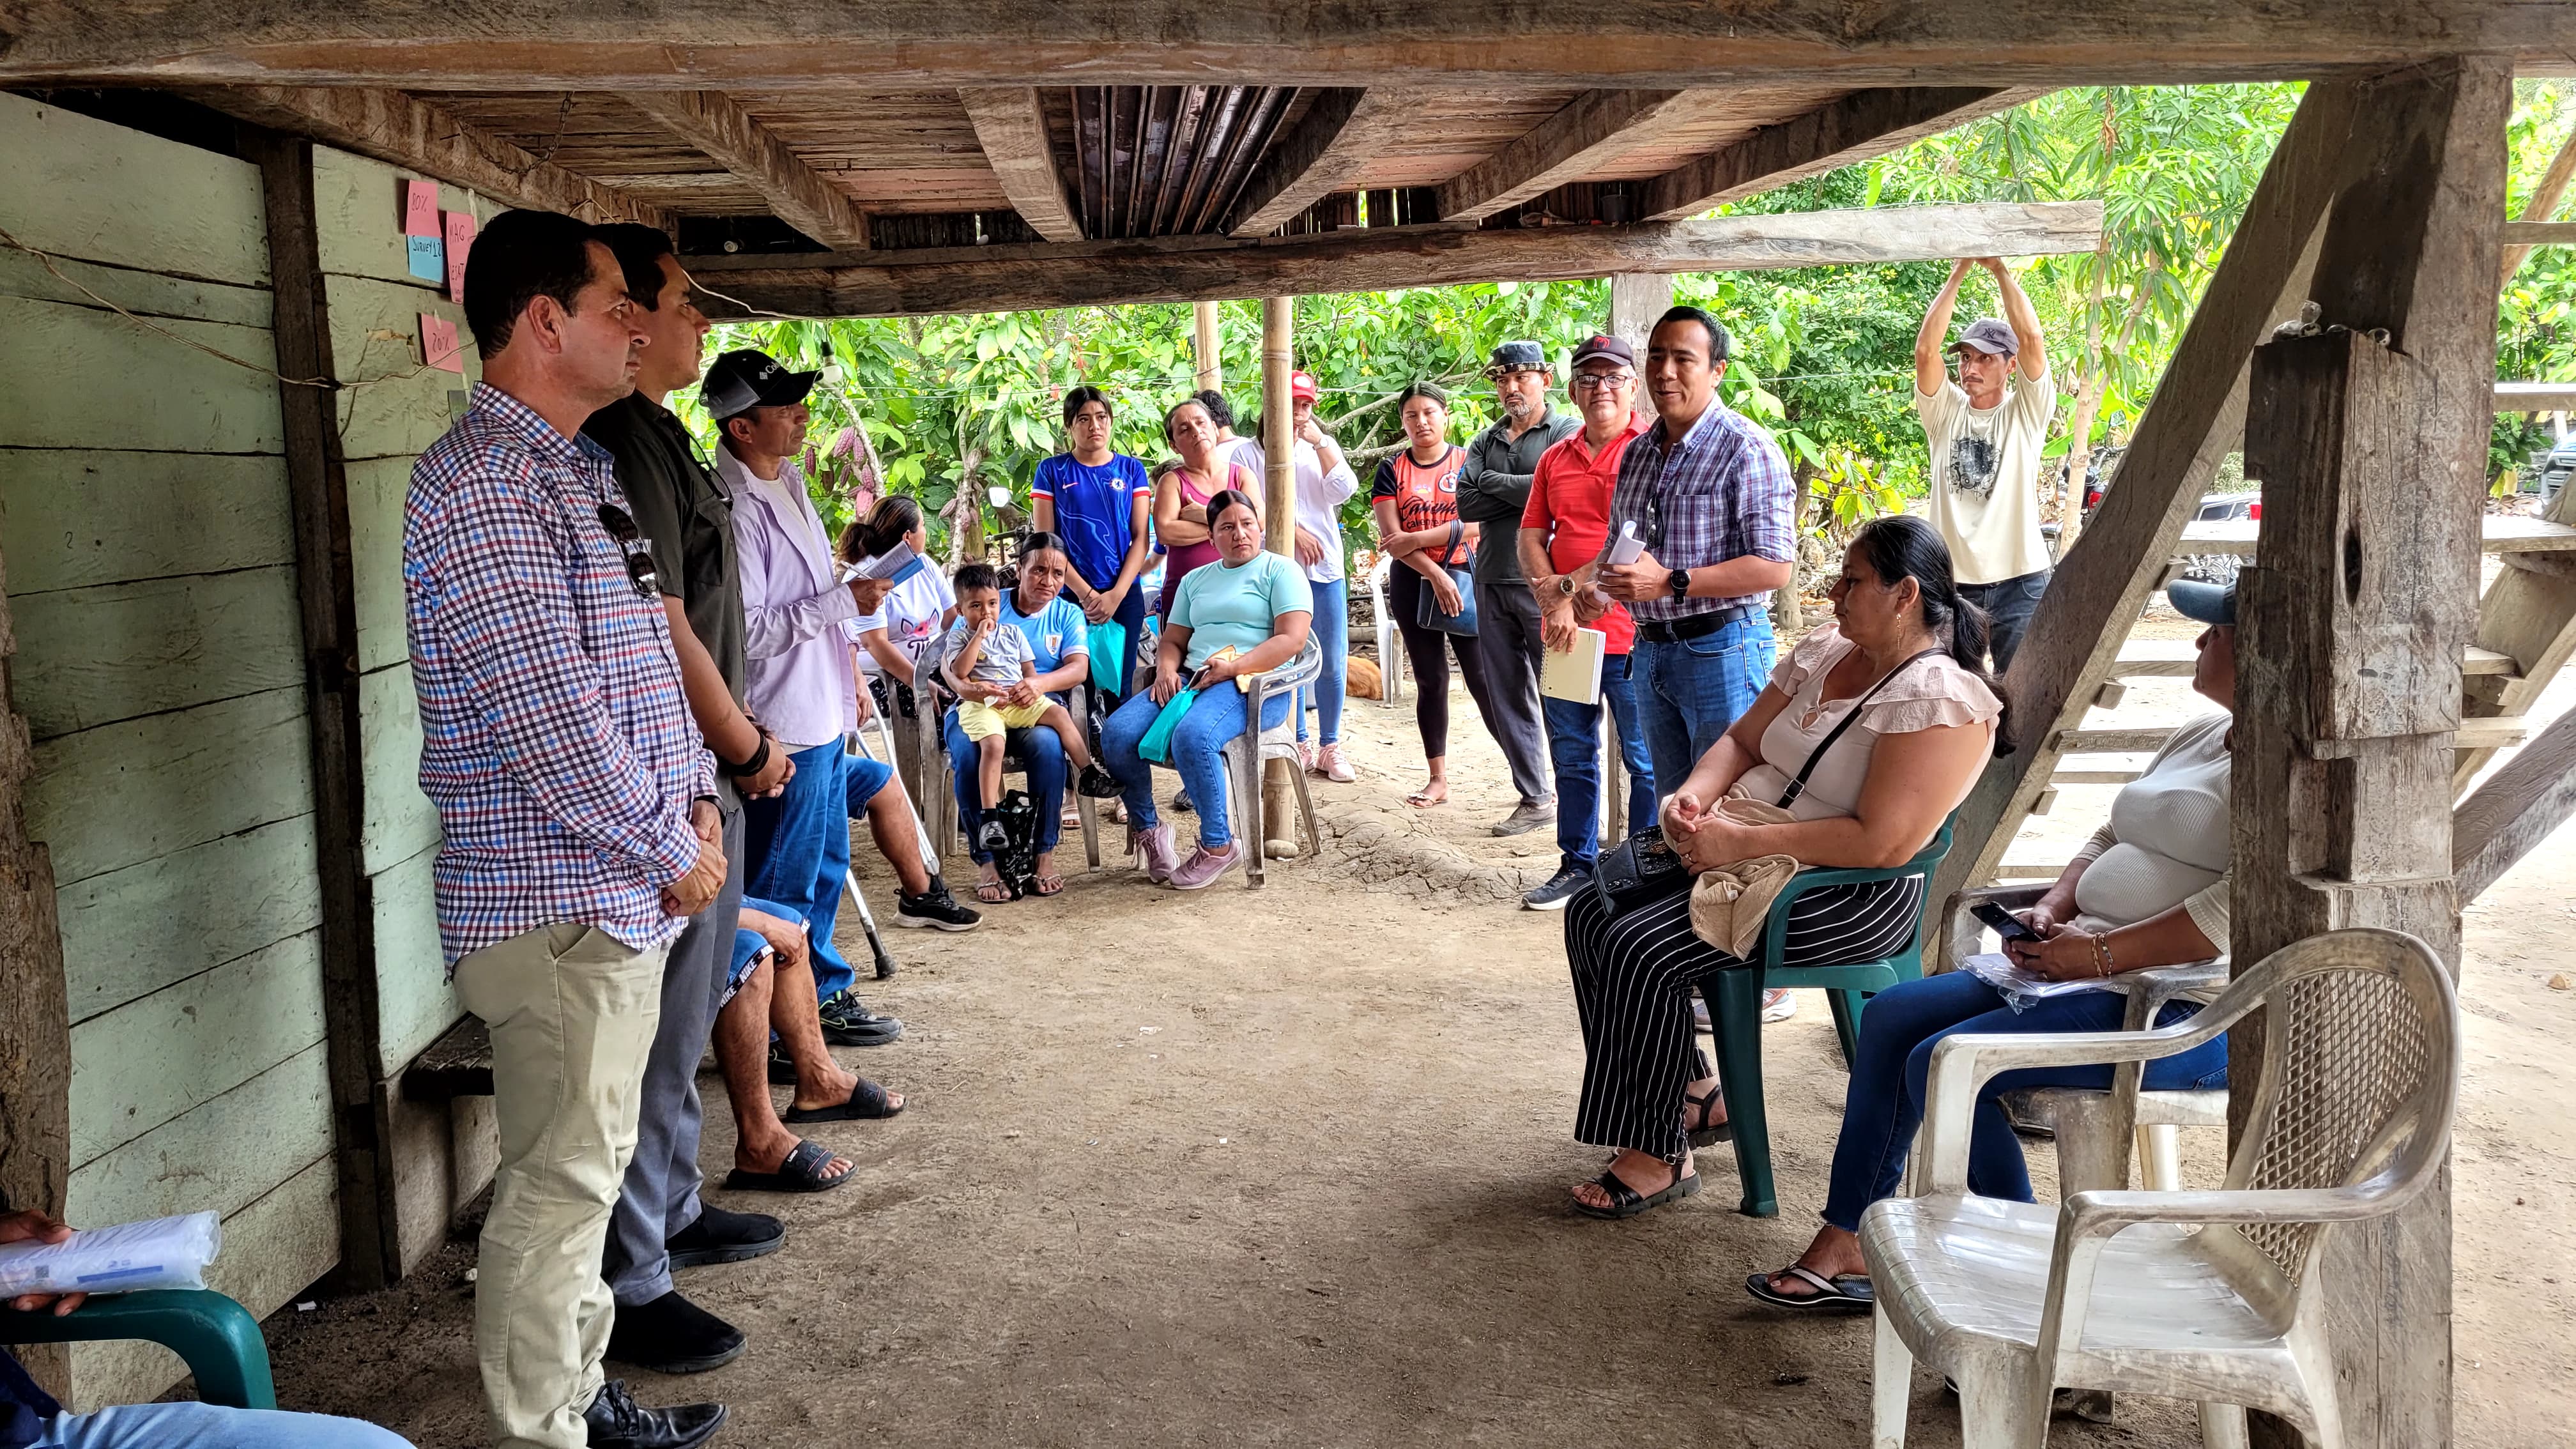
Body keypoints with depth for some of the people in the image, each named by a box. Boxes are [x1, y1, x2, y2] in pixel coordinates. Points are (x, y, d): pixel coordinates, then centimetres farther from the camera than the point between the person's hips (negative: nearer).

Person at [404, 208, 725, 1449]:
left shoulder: (581, 470, 16)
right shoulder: (483, 484, -17)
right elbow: (545, 716, -23)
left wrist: (697, 798, 9)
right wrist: (671, 848, -14)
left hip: (621, 891, 10)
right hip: (557, 897, -10)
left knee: (590, 1161, 18)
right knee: (560, 1182, -2)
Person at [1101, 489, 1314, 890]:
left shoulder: (1280, 571, 6)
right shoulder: (1195, 580, 26)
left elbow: (1292, 639, -7)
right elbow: (1172, 640, 24)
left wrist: (1233, 667, -17)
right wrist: (1166, 670, -1)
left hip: (1253, 684, -6)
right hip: (1190, 679, 6)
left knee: (1192, 735, -37)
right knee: (1116, 733, -18)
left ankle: (1218, 845, -21)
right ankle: (1147, 829, -1)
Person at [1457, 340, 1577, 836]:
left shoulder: (1568, 432, -1)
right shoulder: (1485, 441, 17)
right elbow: (1465, 503, 3)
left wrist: (1495, 482, -3)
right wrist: (1522, 495, -8)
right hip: (1493, 583, 7)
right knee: (1505, 701, 9)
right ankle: (1534, 798, 18)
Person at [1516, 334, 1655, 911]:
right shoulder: (1556, 459, 15)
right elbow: (1531, 539, 12)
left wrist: (1573, 586, -12)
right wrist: (1556, 601, -5)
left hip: (1630, 634, -6)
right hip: (1563, 634, 6)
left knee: (1646, 763, 1)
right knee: (1572, 758, 14)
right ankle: (1577, 866, 25)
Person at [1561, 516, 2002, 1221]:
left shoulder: (1937, 699, -18)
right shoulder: (1826, 651, 9)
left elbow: (1881, 842, -26)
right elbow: (1743, 740, 14)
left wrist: (1743, 842, -25)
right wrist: (1694, 793, -8)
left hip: (1848, 895, -10)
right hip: (1745, 852, 10)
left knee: (1641, 950, -23)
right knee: (1591, 912, 0)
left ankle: (1661, 1158, -6)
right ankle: (1695, 1097, 11)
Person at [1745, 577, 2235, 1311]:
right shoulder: (2204, 734, 18)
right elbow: (2110, 839, 24)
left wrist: (2100, 952, -22)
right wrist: (2053, 909, 5)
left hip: (2192, 1013, -11)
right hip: (2089, 965, 11)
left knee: (1946, 1062, -21)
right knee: (1892, 1016, 4)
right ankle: (1843, 1249, 9)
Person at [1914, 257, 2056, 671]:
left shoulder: (2025, 413, 1)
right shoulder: (1945, 412, 6)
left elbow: (2031, 340, -13)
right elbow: (1926, 350, -9)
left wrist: (1999, 268, -8)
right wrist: (1959, 272, -8)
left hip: (2019, 583, -2)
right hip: (1951, 582, 2)